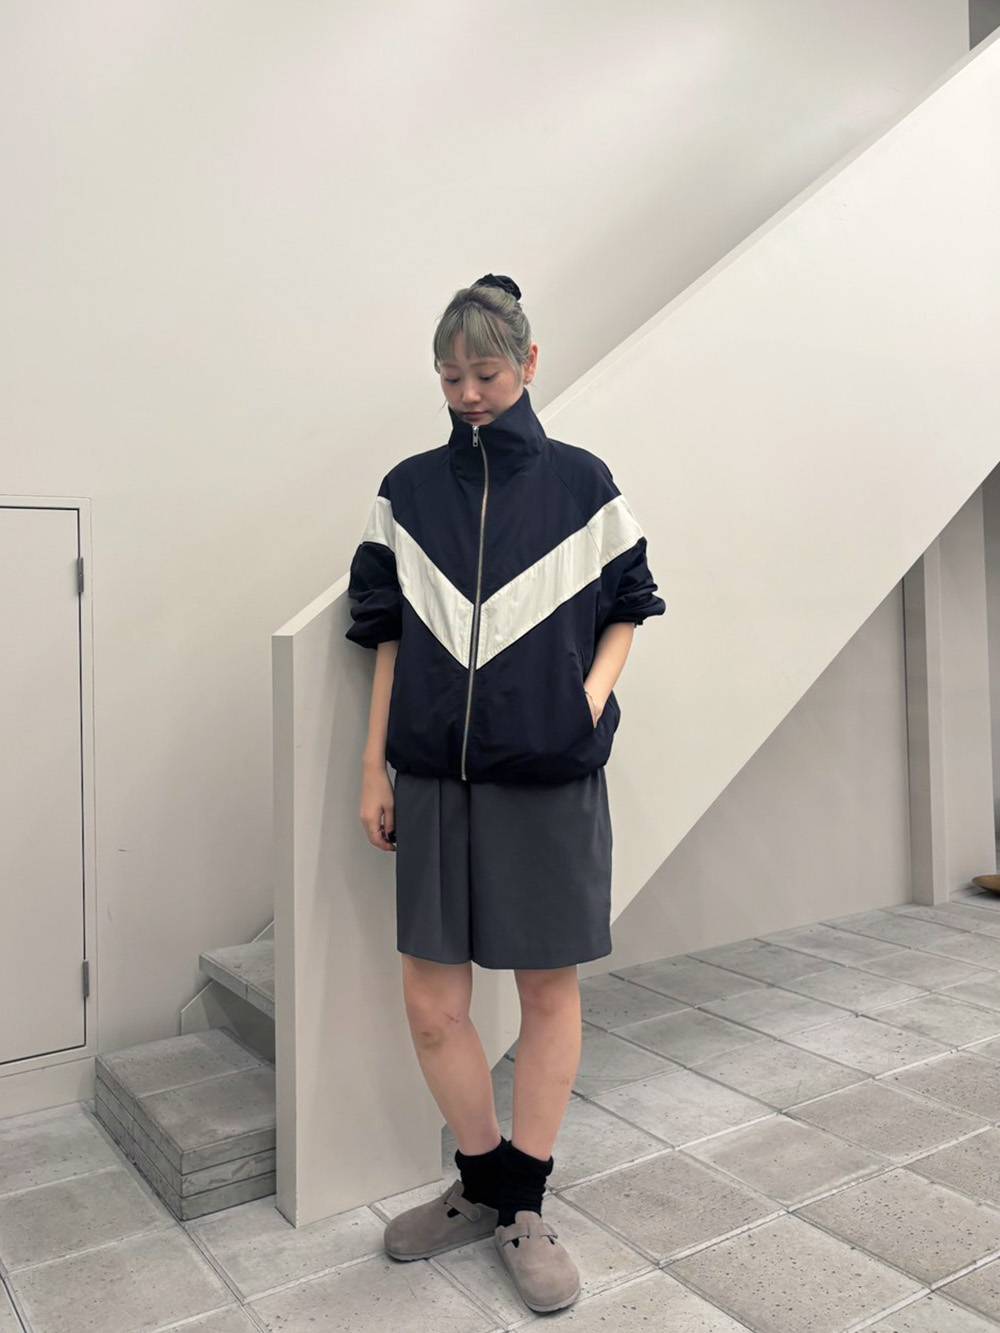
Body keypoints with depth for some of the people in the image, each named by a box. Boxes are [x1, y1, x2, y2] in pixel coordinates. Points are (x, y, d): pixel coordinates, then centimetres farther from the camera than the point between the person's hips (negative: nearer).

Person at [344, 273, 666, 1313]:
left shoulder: (581, 483, 3)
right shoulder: (408, 490, 8)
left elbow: (626, 608, 9)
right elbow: (389, 636, 9)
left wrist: (594, 697, -9)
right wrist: (372, 769, 6)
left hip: (552, 778, -1)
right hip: (435, 779, 2)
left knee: (549, 994, 8)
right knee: (431, 1007, 5)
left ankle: (524, 1206, 28)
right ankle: (482, 1182, 31)